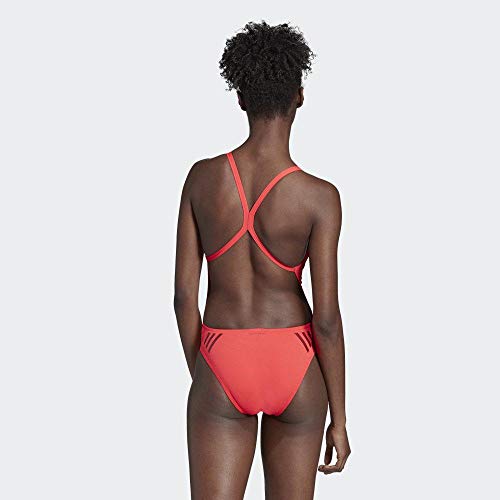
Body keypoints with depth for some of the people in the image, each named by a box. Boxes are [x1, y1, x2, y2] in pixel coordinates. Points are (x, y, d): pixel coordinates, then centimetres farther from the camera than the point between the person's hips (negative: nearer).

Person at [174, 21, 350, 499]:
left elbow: (183, 294, -3)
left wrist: (200, 379, 12)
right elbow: (326, 319, -14)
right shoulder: (319, 197, -14)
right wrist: (339, 420, -3)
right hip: (293, 369, 0)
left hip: (223, 370, 1)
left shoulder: (202, 177, -7)